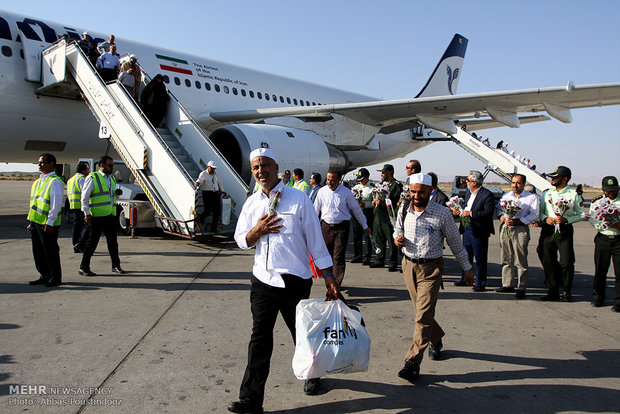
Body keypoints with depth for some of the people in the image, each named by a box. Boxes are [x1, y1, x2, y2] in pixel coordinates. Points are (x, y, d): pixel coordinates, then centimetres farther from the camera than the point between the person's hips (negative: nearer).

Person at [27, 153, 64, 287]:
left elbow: (56, 204, -18)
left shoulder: (55, 182, -12)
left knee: (50, 252, -1)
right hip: (35, 221, 9)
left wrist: (49, 222, -21)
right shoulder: (38, 181, 17)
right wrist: (31, 221, 19)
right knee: (38, 251, 13)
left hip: (48, 224, -9)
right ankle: (45, 276, 25)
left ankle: (55, 278, 11)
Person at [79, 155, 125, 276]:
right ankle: (83, 267, 12)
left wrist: (117, 192, 7)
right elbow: (84, 196, -8)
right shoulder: (92, 178, -5)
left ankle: (116, 266, 19)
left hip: (110, 215, 6)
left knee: (113, 241, 9)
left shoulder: (112, 179, 17)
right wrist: (87, 213, -15)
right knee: (92, 242, 0)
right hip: (96, 216, -6)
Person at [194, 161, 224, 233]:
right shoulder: (203, 174, 1)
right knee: (208, 210, -13)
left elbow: (219, 183, 25)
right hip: (207, 193, -5)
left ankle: (214, 228, 7)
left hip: (216, 193, 5)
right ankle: (201, 219, 21)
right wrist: (197, 183, -35)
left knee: (217, 211, -1)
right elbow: (199, 180, -13)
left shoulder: (215, 174, 17)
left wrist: (222, 191, 23)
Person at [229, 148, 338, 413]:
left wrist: (329, 278, -4)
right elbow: (241, 241, 11)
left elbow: (315, 239, -3)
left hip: (295, 280, -3)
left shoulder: (298, 200, -5)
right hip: (262, 280, 3)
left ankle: (311, 375, 40)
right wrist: (257, 231, -12)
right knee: (259, 339, 3)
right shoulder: (251, 203, 8)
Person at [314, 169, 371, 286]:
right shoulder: (322, 191, 2)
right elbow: (316, 209, 12)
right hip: (326, 226, 3)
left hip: (342, 227, -3)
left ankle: (336, 285, -1)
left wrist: (365, 226, 12)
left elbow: (356, 209, 6)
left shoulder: (346, 192, -4)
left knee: (338, 257, -7)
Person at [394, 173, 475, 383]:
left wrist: (467, 268, 6)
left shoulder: (442, 213, -10)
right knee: (421, 311, 16)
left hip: (431, 268, -4)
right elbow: (398, 229, 21)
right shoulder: (404, 210, 1)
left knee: (423, 315, -10)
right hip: (409, 265, 5)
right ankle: (436, 340, 42)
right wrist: (397, 238, -4)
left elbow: (455, 242, 0)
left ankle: (413, 362, -7)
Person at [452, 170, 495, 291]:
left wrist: (471, 213, -24)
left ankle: (480, 284, 12)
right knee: (466, 256, 17)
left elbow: (489, 213, -22)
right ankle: (465, 279, 31)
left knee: (480, 259, 2)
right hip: (467, 230, 8)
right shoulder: (468, 192, 12)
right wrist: (458, 211, 3)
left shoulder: (487, 195, -14)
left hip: (479, 232, -8)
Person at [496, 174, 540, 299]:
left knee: (521, 261, -5)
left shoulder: (532, 197, 2)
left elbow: (534, 215, -6)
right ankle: (507, 285, 20)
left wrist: (517, 221, -16)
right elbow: (499, 208, 16)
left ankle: (521, 288, 2)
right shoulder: (506, 195, 17)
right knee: (506, 259, 10)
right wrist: (502, 216, -7)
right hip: (505, 228, 5)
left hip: (520, 229, -5)